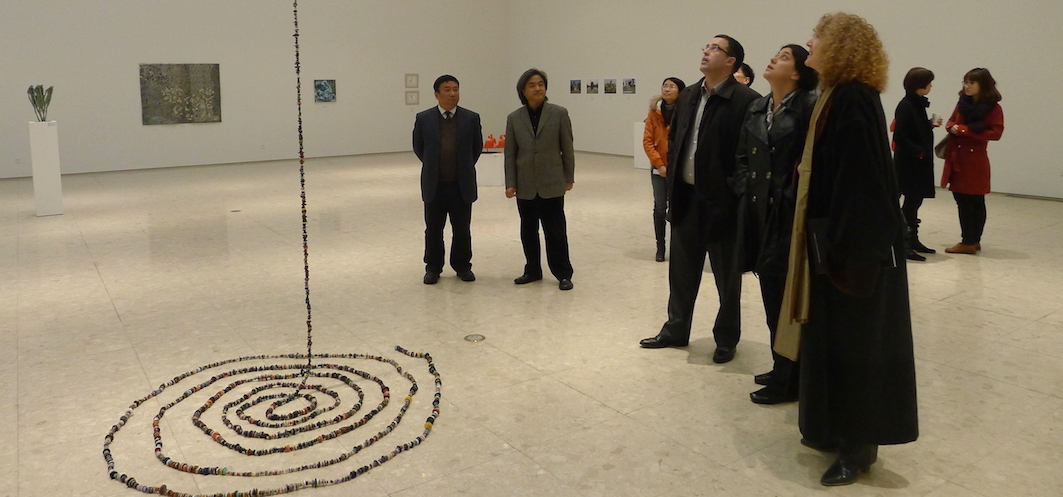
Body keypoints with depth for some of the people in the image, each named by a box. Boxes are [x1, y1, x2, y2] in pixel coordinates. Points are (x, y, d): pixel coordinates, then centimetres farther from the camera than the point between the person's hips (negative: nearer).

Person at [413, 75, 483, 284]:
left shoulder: (471, 118, -1)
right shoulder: (423, 119, -1)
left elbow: (477, 147, 11)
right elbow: (418, 147, 10)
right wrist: (433, 167, 11)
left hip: (462, 184, 0)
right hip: (434, 184, 0)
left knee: (462, 229, 8)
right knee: (433, 229, 9)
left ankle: (462, 266, 23)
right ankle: (433, 267, 21)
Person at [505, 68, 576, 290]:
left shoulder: (559, 113, -2)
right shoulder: (514, 118, 4)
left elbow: (567, 148, 2)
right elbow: (510, 153, 5)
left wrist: (569, 178, 2)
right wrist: (510, 184, -1)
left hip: (551, 184, -2)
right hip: (525, 185, 3)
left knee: (555, 230, 0)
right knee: (528, 231, 10)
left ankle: (563, 274, 10)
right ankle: (532, 270, 24)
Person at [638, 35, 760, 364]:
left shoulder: (745, 100, -13)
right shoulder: (688, 96, 10)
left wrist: (735, 192, -15)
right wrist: (674, 183, 9)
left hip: (722, 200, -6)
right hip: (686, 197, 7)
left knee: (726, 275, 8)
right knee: (681, 269, 16)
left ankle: (726, 339, 23)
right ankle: (676, 329, 30)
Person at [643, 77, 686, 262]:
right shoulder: (655, 112, 2)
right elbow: (647, 141, 1)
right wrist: (659, 164, -8)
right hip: (659, 169, 3)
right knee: (660, 208, 7)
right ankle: (660, 248, 16)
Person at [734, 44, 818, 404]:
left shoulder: (809, 106, -10)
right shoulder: (757, 108, 13)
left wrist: (794, 199, -18)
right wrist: (745, 193, 5)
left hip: (789, 214, -7)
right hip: (758, 211, 7)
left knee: (785, 295, -1)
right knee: (772, 293, 14)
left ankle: (788, 381, 13)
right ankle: (782, 369, 28)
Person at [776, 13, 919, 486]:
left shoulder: (853, 101, -17)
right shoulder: (837, 96, 12)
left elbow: (857, 179, -23)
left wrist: (842, 246, -24)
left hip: (853, 243, -10)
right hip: (835, 237, 10)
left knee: (853, 341, 1)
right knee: (831, 337, 16)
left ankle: (859, 445, 14)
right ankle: (837, 428, 29)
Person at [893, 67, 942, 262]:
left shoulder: (919, 104, 12)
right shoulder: (905, 106, -15)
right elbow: (900, 136, -20)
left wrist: (931, 124, 7)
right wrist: (918, 151, -19)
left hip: (920, 162, 9)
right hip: (908, 163, -9)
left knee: (915, 200, 13)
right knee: (911, 201, -7)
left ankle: (913, 240, 22)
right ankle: (904, 244, -3)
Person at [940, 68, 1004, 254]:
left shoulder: (993, 107, -7)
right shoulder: (962, 103, 10)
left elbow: (995, 132, -15)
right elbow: (951, 121, 17)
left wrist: (966, 130, -17)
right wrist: (952, 127, -8)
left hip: (975, 159, -6)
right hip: (956, 157, 6)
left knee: (976, 202, 1)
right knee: (961, 200, 9)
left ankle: (971, 241, 7)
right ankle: (969, 241, 17)